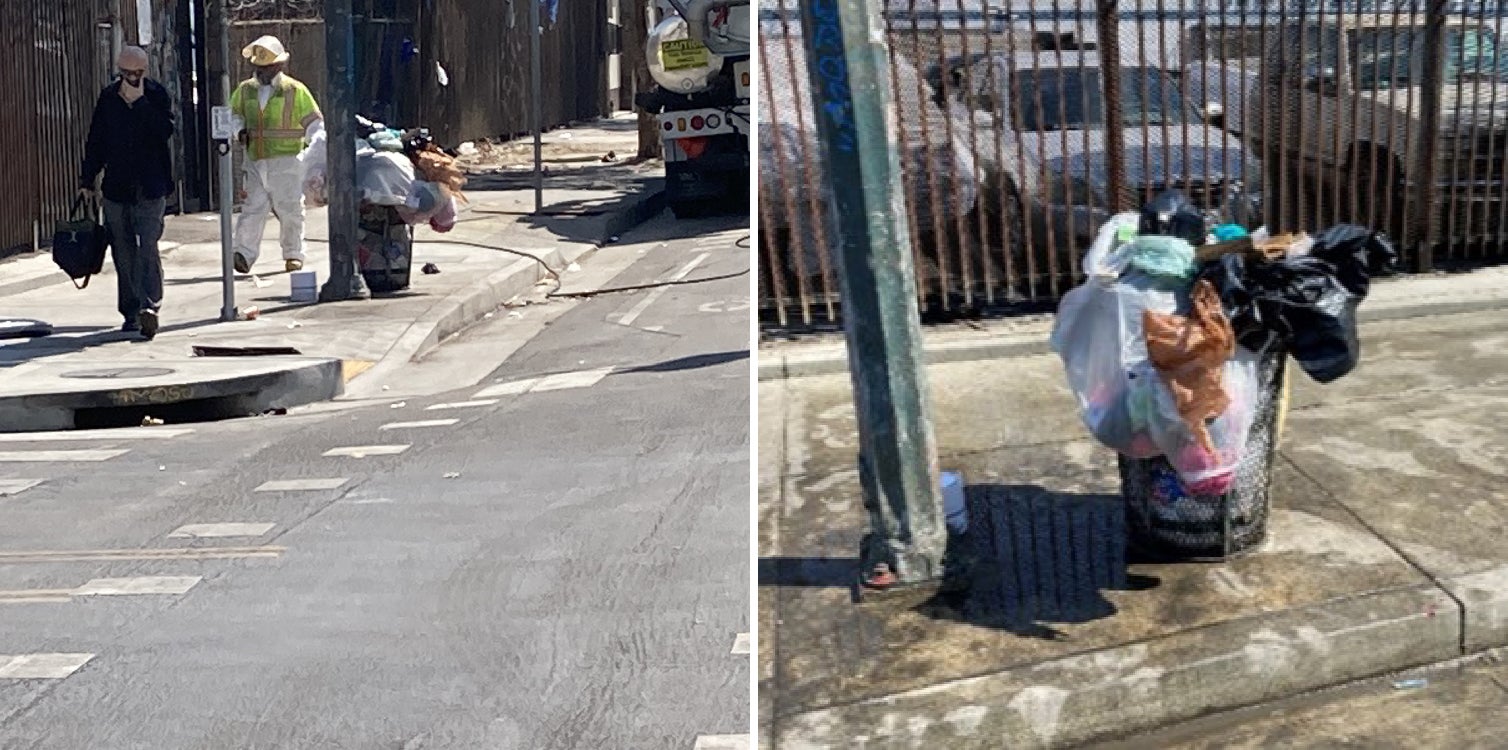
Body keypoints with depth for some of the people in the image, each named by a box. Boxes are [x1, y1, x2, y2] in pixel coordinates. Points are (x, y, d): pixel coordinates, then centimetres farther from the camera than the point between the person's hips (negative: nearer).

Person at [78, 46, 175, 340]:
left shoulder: (157, 95, 0)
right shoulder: (108, 98, 8)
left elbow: (165, 131, -16)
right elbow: (95, 140, 13)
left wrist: (140, 101, -18)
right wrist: (87, 180, 10)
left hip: (151, 187, -4)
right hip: (116, 187, 4)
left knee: (148, 248, -15)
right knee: (123, 253, 7)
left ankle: (150, 305, -21)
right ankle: (131, 313, 15)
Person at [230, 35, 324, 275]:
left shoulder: (296, 91, 2)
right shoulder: (245, 90, 12)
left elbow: (314, 122, 3)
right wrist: (238, 132, 3)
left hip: (287, 159, -3)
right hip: (255, 161, 3)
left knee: (290, 208, 3)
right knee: (252, 207, -5)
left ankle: (294, 254, 14)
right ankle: (245, 253, -10)